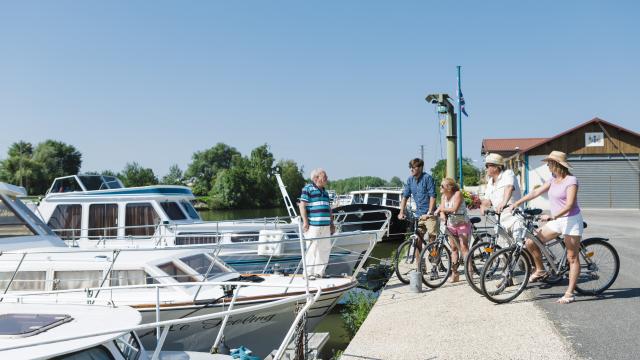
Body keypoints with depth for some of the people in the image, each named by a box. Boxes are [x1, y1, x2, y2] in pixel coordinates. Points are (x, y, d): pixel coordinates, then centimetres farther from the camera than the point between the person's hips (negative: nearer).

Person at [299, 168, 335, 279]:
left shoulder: (325, 192, 21)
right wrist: (305, 221, -15)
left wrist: (332, 224, 21)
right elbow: (302, 205, -9)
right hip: (313, 225, -8)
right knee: (312, 249, -6)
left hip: (325, 225, 8)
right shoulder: (308, 189, -3)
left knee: (326, 248, 9)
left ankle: (319, 272, 19)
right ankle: (308, 273, 1)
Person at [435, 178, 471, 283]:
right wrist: (442, 214, -30)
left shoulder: (458, 194, -18)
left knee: (464, 247, -14)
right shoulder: (444, 196, 1)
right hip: (451, 224, 6)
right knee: (453, 248, 8)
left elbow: (454, 209, -28)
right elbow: (442, 209, -8)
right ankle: (454, 274, 14)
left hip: (462, 223, -6)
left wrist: (441, 209, -21)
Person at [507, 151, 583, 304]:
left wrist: (552, 217, -35)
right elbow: (536, 192, 11)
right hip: (556, 221, 8)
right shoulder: (553, 180, 9)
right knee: (531, 242, -1)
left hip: (571, 220, -8)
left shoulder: (571, 181, -14)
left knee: (572, 258, -2)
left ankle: (570, 293, 0)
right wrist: (516, 203, 7)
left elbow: (569, 205, -23)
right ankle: (540, 270, 18)